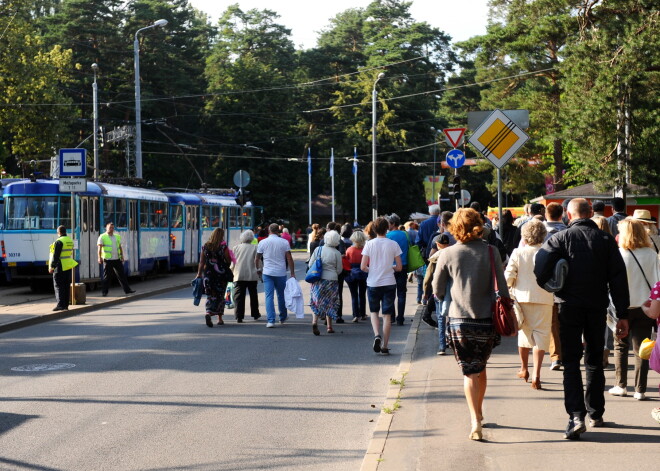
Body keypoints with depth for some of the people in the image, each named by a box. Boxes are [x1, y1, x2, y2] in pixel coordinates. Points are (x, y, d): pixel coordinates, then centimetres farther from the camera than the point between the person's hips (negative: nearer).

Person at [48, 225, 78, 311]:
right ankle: (66, 305, 14)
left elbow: (55, 256, -17)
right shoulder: (70, 241, 10)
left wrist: (51, 267, -11)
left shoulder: (59, 242, -15)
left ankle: (60, 304, -13)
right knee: (67, 286, 11)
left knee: (58, 286, -4)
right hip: (69, 266, 8)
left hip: (60, 267, -8)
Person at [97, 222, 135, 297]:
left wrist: (122, 256, 10)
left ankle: (127, 290, 9)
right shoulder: (102, 237, -2)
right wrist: (99, 258, -15)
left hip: (117, 259, 5)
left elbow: (120, 247, 18)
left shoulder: (117, 236, 15)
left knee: (122, 274, 6)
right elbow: (99, 248, -7)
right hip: (107, 259, -5)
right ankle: (104, 292, 6)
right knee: (106, 276, -1)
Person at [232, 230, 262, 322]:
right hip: (252, 275, 0)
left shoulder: (236, 247, 4)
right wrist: (259, 270, 9)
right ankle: (255, 314, 25)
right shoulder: (254, 247, -2)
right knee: (253, 295, 15)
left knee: (239, 296, 0)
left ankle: (239, 316, -6)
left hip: (239, 276, 0)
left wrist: (232, 270, 18)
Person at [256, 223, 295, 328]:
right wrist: (292, 272, 1)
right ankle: (283, 317, 31)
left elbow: (257, 259, 6)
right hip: (281, 273, 1)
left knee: (269, 296, -1)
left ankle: (271, 320, -11)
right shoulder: (284, 242, -2)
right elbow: (289, 258, -4)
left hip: (268, 273, -1)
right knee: (281, 295, 16)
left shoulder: (262, 243, 0)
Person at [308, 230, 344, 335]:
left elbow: (310, 264, 2)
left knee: (316, 302, 6)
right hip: (331, 280, -1)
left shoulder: (318, 249, -2)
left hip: (317, 280, 1)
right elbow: (339, 270, -1)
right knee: (330, 303, 12)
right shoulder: (337, 253, -7)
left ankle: (315, 321, -17)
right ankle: (329, 327, 18)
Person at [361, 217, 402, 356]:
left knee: (374, 312, 17)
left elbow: (363, 267, -8)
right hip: (389, 283, 0)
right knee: (387, 314, 6)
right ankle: (384, 346, 6)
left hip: (373, 283, 0)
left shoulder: (369, 244, -6)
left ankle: (377, 335, -7)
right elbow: (399, 267, -2)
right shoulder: (393, 244, -4)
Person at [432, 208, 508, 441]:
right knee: (481, 368, 20)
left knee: (470, 371, 2)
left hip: (459, 320, -1)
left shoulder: (447, 254, -4)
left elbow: (437, 290, 4)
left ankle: (475, 421, -10)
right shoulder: (491, 252, -4)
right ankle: (478, 411, 34)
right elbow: (502, 288, -2)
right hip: (487, 319, 2)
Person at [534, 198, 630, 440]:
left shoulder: (560, 238, -5)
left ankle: (576, 415, -15)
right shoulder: (606, 240, 2)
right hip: (597, 308, 3)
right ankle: (595, 413, 23)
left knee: (571, 362, 0)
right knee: (595, 361, 17)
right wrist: (622, 315, 1)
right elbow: (619, 279, -1)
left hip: (569, 307, -2)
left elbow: (541, 269, -17)